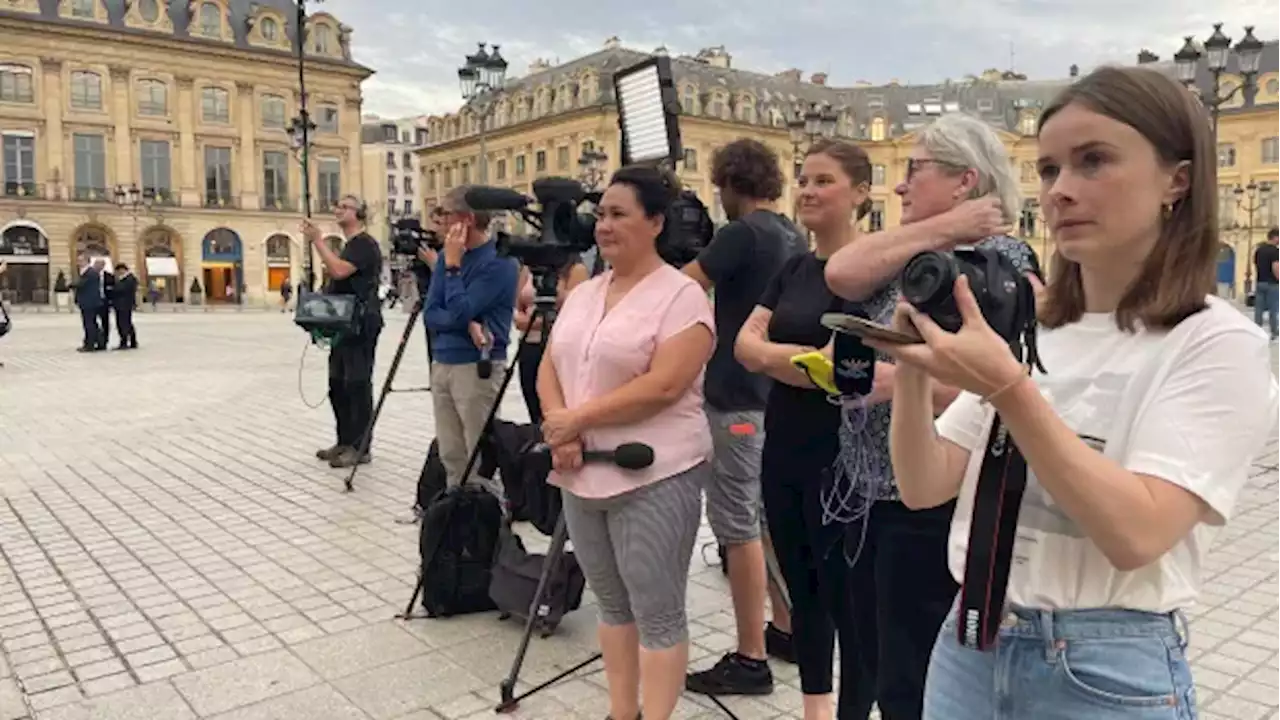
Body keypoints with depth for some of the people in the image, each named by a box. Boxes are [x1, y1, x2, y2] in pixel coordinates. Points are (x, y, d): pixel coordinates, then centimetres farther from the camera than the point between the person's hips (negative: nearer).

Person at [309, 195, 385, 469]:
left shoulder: (364, 243, -11)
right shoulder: (349, 245, 20)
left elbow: (339, 271, -26)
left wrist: (317, 240, -21)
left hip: (361, 323, -10)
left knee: (358, 385, -8)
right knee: (338, 385, 12)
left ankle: (360, 447, -3)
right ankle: (345, 441, 20)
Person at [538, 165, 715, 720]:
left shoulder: (681, 296, -10)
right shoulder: (582, 294, 13)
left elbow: (663, 386, -21)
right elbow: (549, 368, 11)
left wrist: (578, 417, -16)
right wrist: (559, 429, -8)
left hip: (653, 476, -7)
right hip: (583, 474, 8)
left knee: (656, 611, 2)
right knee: (612, 603, 18)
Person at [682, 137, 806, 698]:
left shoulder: (743, 233, -15)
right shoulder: (794, 238, 12)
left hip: (739, 399, -9)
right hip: (779, 395, 9)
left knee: (738, 526, -3)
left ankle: (750, 660, 4)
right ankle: (785, 628, 28)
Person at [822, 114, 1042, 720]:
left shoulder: (999, 260, -13)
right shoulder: (912, 256, 11)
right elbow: (840, 275, -9)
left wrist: (891, 379, -26)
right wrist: (940, 229, -10)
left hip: (931, 505, -8)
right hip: (874, 493, 8)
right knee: (877, 669, 21)